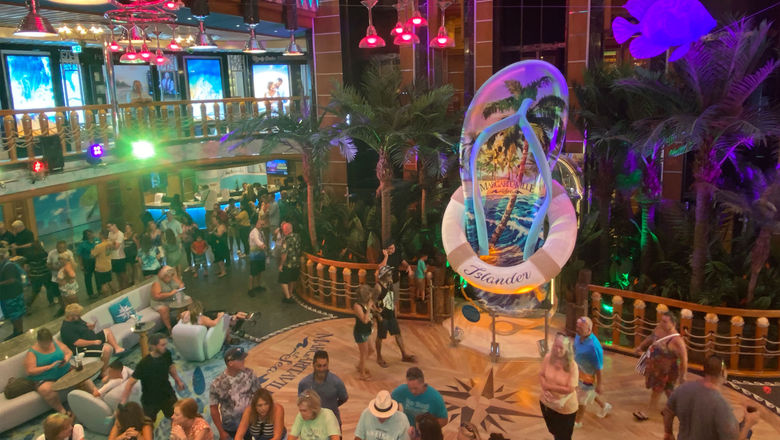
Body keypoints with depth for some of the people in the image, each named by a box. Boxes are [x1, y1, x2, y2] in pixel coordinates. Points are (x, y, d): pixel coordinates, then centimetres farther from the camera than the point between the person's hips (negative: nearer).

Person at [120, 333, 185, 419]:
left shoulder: (166, 354, -16)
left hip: (168, 395, 3)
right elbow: (130, 383, -24)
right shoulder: (144, 363, -29)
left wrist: (178, 380, 5)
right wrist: (123, 402, -24)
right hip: (150, 401, -3)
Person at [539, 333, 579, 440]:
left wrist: (549, 386, -20)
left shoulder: (572, 365, -26)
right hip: (547, 403, 4)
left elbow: (570, 389, -24)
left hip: (565, 408, -4)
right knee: (553, 431, 30)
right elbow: (541, 375, -2)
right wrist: (544, 388, -20)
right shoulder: (548, 357, -14)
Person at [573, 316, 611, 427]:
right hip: (579, 372, 7)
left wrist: (599, 384, -15)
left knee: (581, 399, 13)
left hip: (589, 376, -7)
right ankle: (605, 406, 56)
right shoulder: (578, 336, -14)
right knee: (589, 393, 30)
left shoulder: (593, 346, -37)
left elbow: (598, 367, -25)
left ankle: (577, 421, 38)